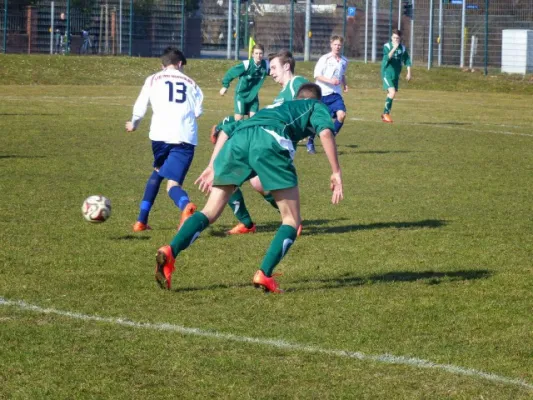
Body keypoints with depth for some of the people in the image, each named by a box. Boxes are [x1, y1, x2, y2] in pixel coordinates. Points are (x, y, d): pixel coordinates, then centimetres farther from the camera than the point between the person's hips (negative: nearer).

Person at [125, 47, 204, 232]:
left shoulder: (153, 80, 16)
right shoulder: (190, 82, 19)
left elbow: (139, 108, 11)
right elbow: (198, 111, 8)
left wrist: (133, 125, 32)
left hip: (160, 134, 1)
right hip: (186, 138, -1)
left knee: (158, 172, 28)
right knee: (173, 182, -3)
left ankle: (142, 220, 23)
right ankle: (185, 205, -41)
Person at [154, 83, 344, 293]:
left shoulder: (272, 107, 44)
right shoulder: (317, 106, 31)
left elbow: (227, 130, 34)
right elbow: (325, 132, 7)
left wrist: (212, 167, 29)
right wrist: (336, 173, 5)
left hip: (238, 138, 5)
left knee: (209, 212, 10)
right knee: (291, 220, 8)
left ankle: (170, 252, -11)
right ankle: (264, 274, -8)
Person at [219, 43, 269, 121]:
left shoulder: (266, 65, -12)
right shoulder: (246, 65, -24)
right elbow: (231, 73, -15)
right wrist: (225, 86, -13)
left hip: (253, 95, 4)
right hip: (241, 94, -4)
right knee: (239, 118, -7)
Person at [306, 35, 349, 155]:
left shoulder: (344, 61, 9)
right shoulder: (325, 59, -7)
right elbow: (317, 75, -12)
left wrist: (344, 84, 8)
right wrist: (330, 80, -25)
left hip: (336, 94, 4)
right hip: (321, 94, -4)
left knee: (341, 114, -18)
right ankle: (310, 142, 26)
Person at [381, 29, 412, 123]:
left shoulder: (403, 48, 4)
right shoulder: (387, 46, -8)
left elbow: (407, 61, 13)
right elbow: (387, 58, -23)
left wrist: (409, 73, 8)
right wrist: (394, 48, -30)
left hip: (396, 75, 5)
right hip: (387, 73, -5)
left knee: (391, 95, 11)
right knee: (392, 92, -21)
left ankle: (385, 115, 24)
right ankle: (386, 113, -10)